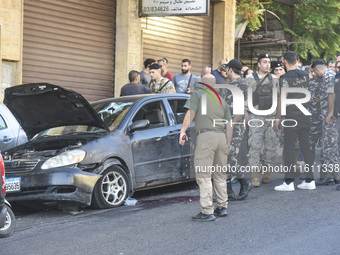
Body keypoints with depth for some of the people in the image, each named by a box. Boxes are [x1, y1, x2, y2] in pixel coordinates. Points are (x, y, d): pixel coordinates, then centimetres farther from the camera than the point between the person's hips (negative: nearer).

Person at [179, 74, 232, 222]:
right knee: (220, 175, 16)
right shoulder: (221, 100, 22)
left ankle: (207, 212, -9)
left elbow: (191, 113, -5)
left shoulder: (198, 94, 8)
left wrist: (183, 131, -7)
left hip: (206, 136, -6)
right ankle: (222, 207, 22)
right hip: (221, 136, 6)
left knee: (204, 176, -6)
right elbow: (229, 125, 19)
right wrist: (227, 143, 24)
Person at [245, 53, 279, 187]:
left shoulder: (274, 79, 11)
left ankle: (266, 173, 16)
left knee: (271, 146, 5)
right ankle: (255, 177, -8)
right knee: (255, 146, -8)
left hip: (271, 117, 4)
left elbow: (278, 98, 17)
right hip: (256, 117, -4)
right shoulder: (250, 79, 1)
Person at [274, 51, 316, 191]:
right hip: (305, 116, 6)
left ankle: (289, 182, -2)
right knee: (306, 147, 10)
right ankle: (309, 180, 12)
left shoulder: (285, 78, -12)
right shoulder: (305, 74, 8)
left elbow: (283, 99, -14)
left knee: (289, 149, -2)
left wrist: (277, 118, -9)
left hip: (292, 116, -6)